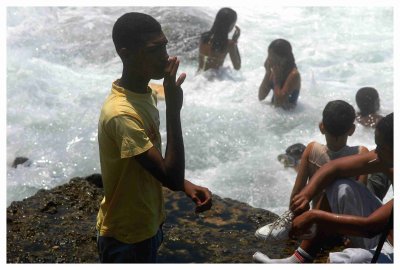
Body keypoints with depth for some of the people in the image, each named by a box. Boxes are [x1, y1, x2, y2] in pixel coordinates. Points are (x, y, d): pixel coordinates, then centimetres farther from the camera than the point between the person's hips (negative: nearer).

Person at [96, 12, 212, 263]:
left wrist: (188, 185, -6)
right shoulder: (122, 113, -31)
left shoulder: (146, 95, -1)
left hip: (147, 224, 9)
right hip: (125, 236, -8)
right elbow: (171, 178, -32)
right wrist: (174, 109, -34)